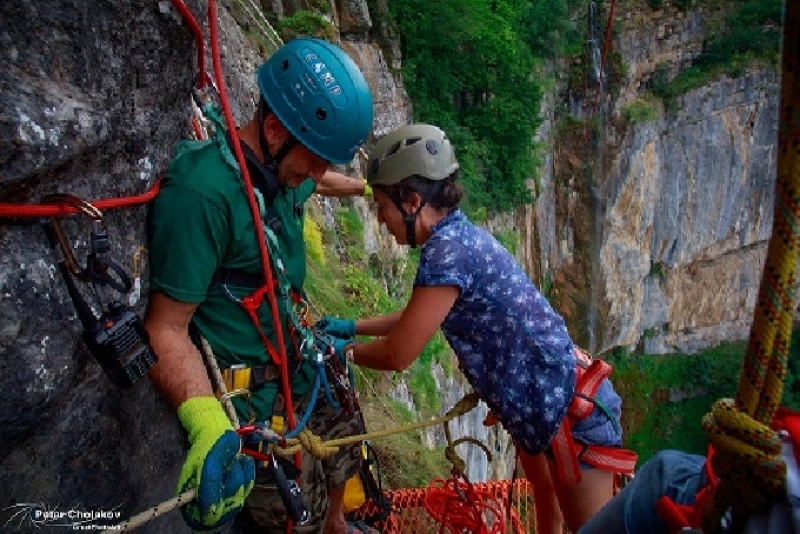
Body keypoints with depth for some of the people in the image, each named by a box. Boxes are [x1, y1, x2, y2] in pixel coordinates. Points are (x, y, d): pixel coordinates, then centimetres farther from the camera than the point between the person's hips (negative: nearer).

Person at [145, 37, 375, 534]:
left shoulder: (282, 169, -2)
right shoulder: (202, 190, -29)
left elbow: (319, 183, 24)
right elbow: (166, 329, -27)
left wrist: (369, 186, 42)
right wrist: (206, 421, -41)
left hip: (296, 361, 9)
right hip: (250, 399, -9)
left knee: (345, 439, 25)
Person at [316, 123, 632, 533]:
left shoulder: (448, 250, -26)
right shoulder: (462, 236, 4)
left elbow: (398, 354, -20)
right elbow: (418, 318, 19)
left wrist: (344, 349, -1)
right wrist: (352, 326, 19)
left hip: (573, 412, -10)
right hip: (544, 404, 10)